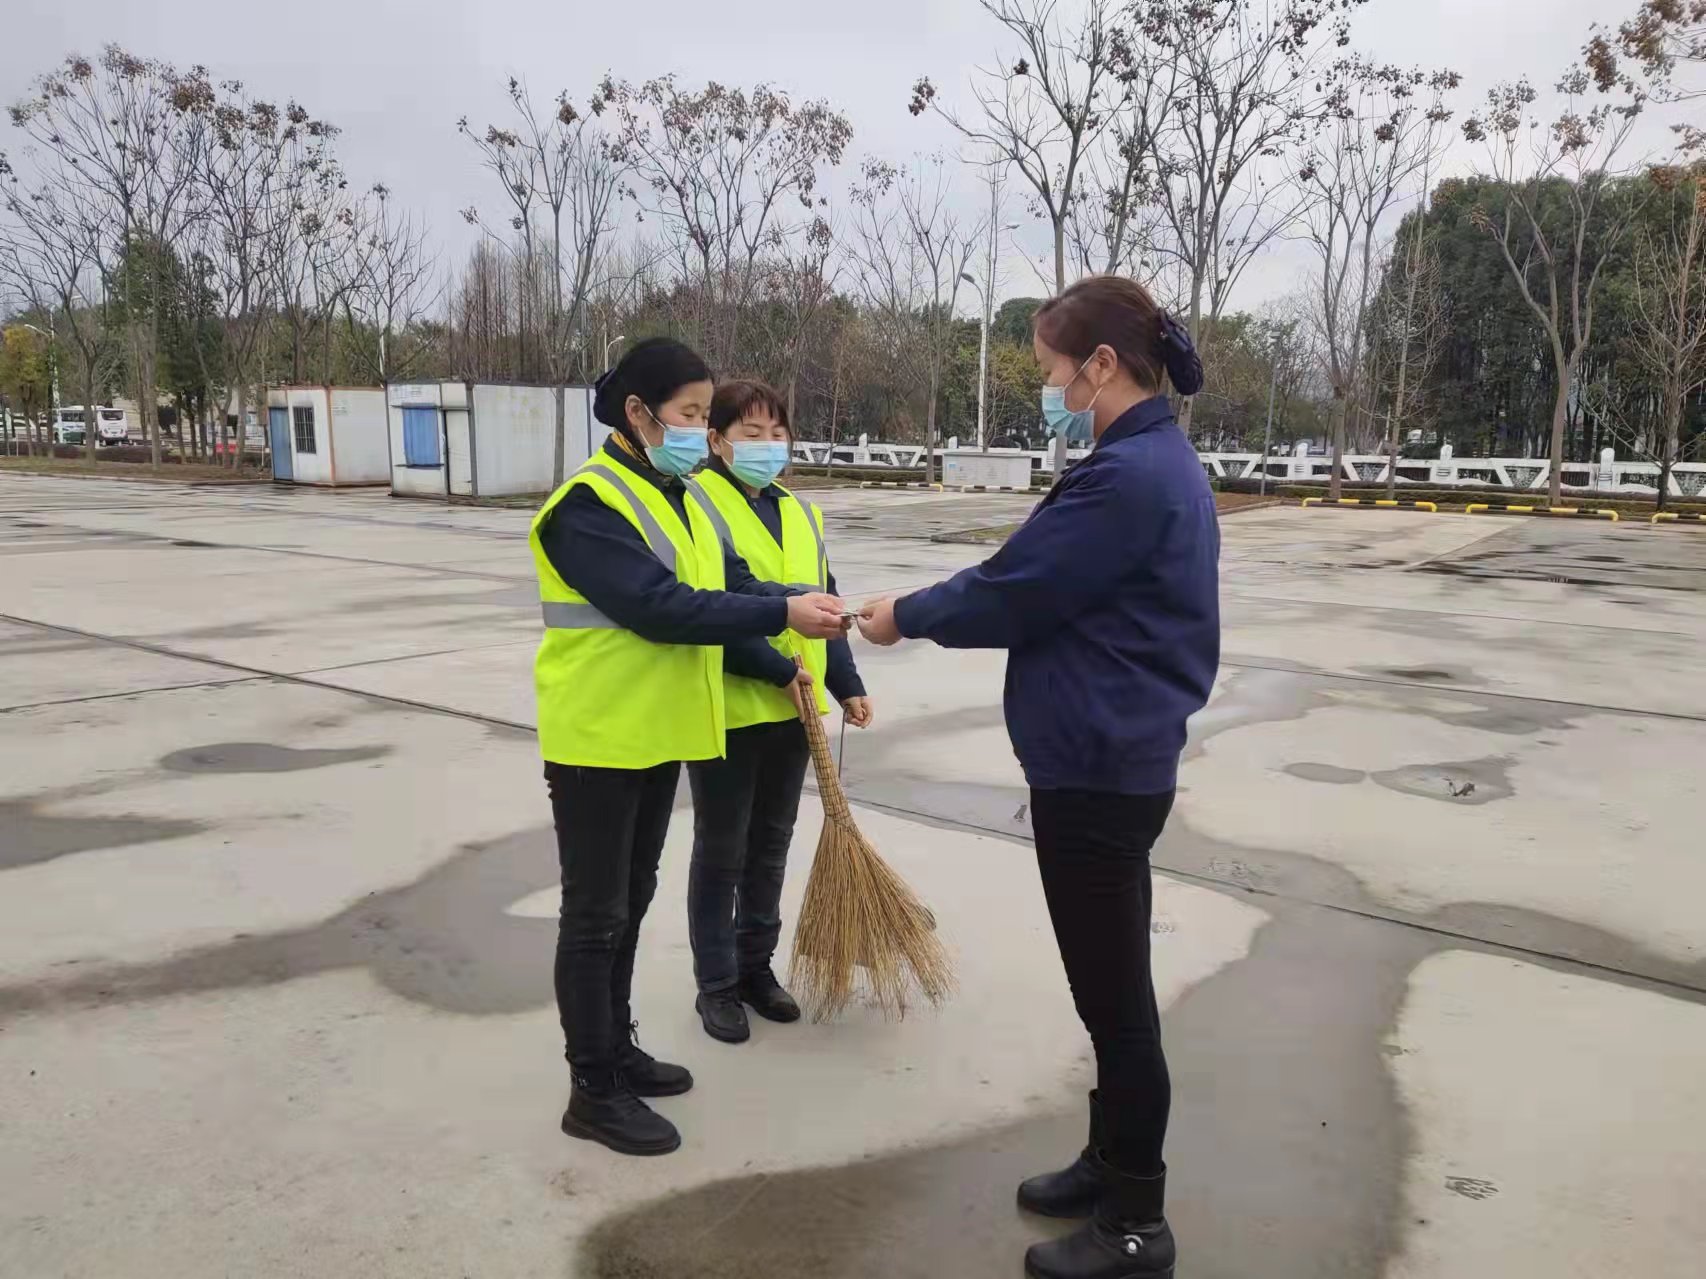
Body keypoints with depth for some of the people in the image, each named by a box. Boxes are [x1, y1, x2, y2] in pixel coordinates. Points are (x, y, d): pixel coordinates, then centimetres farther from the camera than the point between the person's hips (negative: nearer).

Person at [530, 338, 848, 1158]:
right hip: (597, 738, -9)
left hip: (655, 732, 9)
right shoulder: (589, 505, -18)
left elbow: (729, 583, 5)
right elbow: (659, 606, -27)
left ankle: (618, 1050, 34)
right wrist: (782, 615, -28)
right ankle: (593, 1091, 14)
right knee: (595, 915, 2)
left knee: (631, 903, 19)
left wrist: (803, 601, -14)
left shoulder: (680, 497, 11)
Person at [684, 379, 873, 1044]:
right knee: (721, 851, 7)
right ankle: (716, 985, 22)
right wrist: (779, 668, -21)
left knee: (771, 845, 16)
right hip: (727, 709, -6)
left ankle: (755, 965, 32)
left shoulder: (800, 513, 11)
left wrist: (847, 685, 8)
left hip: (793, 710, 6)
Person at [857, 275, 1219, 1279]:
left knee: (1115, 1000, 4)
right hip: (1120, 760, 10)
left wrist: (905, 616, -2)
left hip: (1096, 772, -10)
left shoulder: (1125, 475, -22)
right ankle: (1113, 1162, 40)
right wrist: (937, 607, 7)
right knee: (1112, 988, 22)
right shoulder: (1165, 462, 11)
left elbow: (1012, 594, -17)